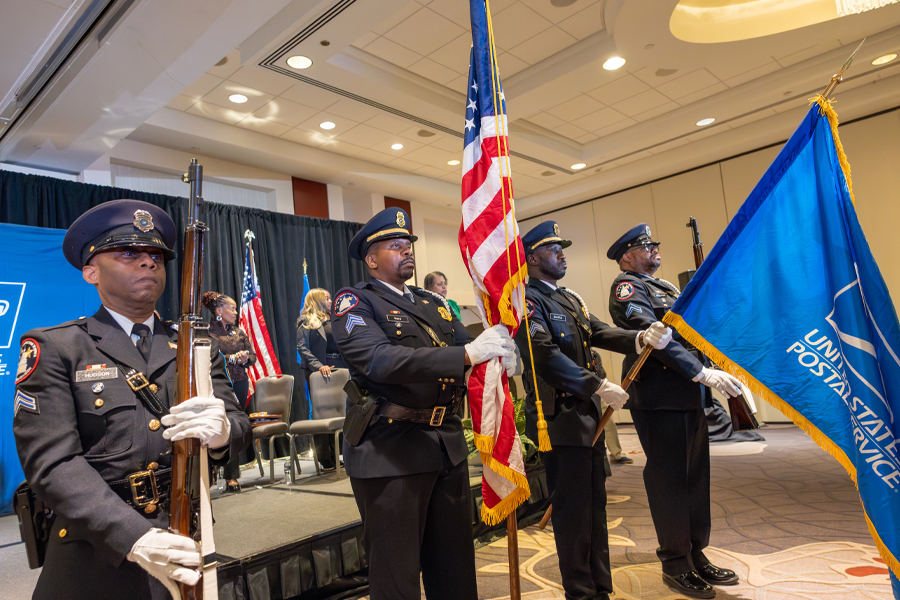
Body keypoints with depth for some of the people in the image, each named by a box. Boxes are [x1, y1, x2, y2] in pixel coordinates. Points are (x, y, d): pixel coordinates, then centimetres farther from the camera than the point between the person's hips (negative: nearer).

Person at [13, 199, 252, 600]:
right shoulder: (53, 349, -3)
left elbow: (238, 425, 0)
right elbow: (53, 461, -12)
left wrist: (221, 431, -25)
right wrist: (135, 538, -26)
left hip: (187, 547, 3)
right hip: (96, 558, -3)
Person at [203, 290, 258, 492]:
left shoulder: (239, 331, 16)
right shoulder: (208, 332, -2)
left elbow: (252, 356, 13)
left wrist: (244, 359, -7)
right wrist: (233, 358, -17)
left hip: (239, 384, 5)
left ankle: (232, 476, 12)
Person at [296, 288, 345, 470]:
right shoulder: (306, 322, 1)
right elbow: (302, 348, -8)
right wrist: (319, 365, -21)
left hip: (337, 368, 5)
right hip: (317, 371, -5)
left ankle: (335, 455, 12)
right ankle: (325, 460, 6)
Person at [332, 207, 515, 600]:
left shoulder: (432, 303, 16)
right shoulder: (354, 302, -6)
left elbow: (467, 343, 8)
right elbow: (380, 360, -24)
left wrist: (498, 344, -17)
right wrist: (467, 354, -30)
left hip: (447, 445, 7)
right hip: (391, 450, -6)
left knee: (455, 566, 19)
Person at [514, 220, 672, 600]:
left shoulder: (570, 299, 17)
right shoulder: (526, 301, -12)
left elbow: (601, 333, 7)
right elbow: (546, 354, -23)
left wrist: (641, 338, -12)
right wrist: (600, 387, -22)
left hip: (589, 416, 9)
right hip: (559, 419, -9)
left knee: (595, 505, 17)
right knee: (573, 511, 2)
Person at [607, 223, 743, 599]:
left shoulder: (663, 286, 22)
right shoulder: (627, 287, -8)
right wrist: (703, 374, -26)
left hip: (690, 397, 9)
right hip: (659, 399, -9)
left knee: (695, 478, 15)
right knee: (669, 481, 1)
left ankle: (697, 555, 30)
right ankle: (675, 565, 16)